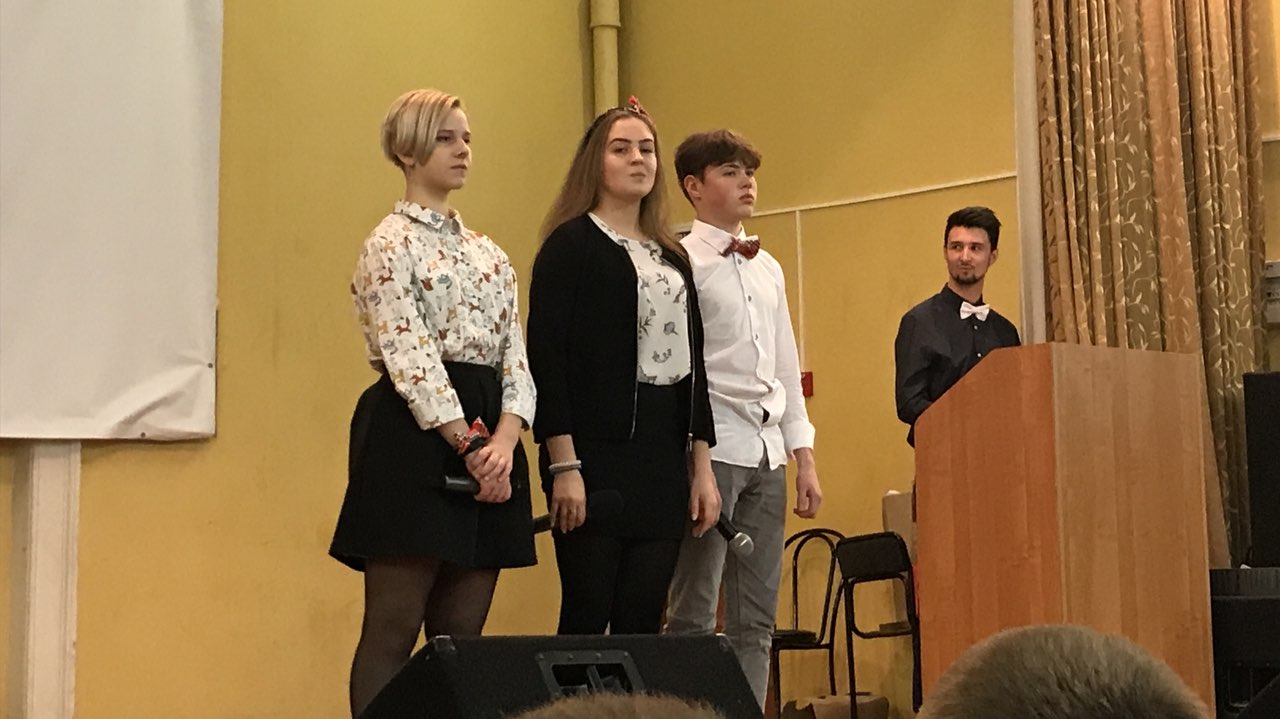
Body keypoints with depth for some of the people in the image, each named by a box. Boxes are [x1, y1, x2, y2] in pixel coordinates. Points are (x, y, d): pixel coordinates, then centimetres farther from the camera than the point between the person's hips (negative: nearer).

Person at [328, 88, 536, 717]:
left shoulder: (488, 252, 19)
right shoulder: (391, 244, -2)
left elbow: (516, 353, 10)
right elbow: (410, 357, -12)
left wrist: (506, 436, -8)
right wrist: (470, 445, -17)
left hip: (488, 435, 7)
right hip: (415, 437, -7)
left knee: (462, 635, 7)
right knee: (392, 634, -5)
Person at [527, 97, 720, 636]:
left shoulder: (672, 257, 17)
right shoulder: (571, 244, -2)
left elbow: (692, 364, 17)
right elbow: (546, 357, -10)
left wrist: (702, 466, 10)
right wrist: (563, 466, -17)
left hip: (664, 455, 6)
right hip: (596, 452, -6)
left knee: (644, 625, 6)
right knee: (587, 620, -4)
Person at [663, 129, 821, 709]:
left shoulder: (768, 268, 17)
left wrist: (804, 458, 14)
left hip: (767, 454, 7)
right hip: (711, 448, -7)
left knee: (756, 619, 8)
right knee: (694, 615, -4)